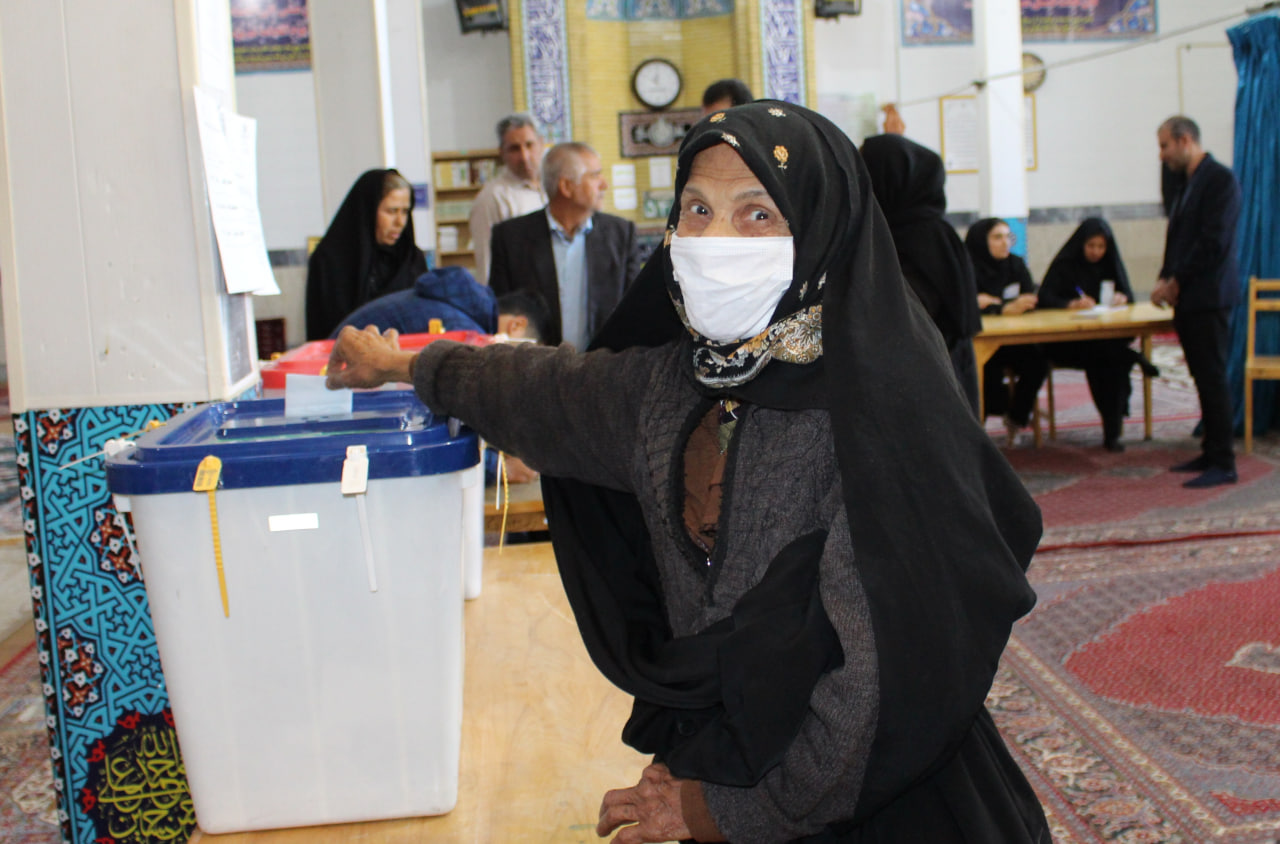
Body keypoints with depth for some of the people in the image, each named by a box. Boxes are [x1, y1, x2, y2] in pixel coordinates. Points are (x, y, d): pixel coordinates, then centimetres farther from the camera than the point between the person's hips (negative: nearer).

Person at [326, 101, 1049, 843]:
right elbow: (544, 387, 16)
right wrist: (406, 365, 31)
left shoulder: (879, 407, -23)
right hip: (720, 767, 6)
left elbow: (892, 672, -24)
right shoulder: (664, 385, -4)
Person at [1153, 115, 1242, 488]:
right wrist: (1166, 279, 3)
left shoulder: (1220, 179, -10)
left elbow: (1213, 241, -18)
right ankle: (1211, 452, 18)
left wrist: (1175, 281, -13)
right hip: (1187, 298, 9)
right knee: (1203, 377, 12)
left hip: (1208, 296, -9)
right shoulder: (1188, 184, 18)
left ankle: (1223, 464, -5)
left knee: (1212, 377, -8)